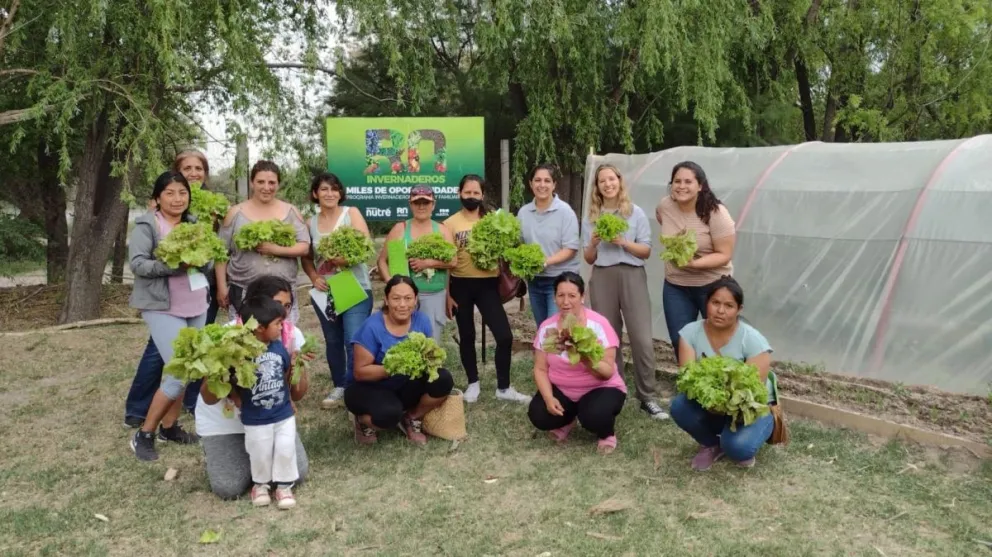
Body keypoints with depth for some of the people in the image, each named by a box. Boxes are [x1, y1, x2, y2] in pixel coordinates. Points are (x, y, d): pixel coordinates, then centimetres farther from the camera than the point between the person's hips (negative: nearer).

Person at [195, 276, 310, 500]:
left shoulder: (292, 335, -14)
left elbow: (297, 395, -8)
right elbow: (208, 397, -20)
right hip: (224, 421, -3)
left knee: (296, 473, -12)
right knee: (229, 488, -14)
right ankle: (214, 452, 19)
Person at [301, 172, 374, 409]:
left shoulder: (351, 213, -2)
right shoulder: (311, 223, 6)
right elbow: (306, 258, 13)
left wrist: (345, 258, -25)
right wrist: (314, 278, -4)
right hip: (325, 292, 4)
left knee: (354, 342, -11)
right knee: (333, 342, 13)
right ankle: (339, 387, 29)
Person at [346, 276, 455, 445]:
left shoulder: (422, 321, -9)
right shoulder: (372, 326, -22)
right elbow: (360, 372, -19)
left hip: (407, 387, 4)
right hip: (373, 389, -4)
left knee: (443, 380, -21)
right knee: (390, 413, -36)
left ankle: (412, 418, 5)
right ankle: (363, 421, 2)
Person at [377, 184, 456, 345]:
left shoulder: (442, 230, 8)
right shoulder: (400, 229, 4)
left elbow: (453, 261, -4)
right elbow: (382, 260, 3)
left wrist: (427, 263, -16)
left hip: (435, 296, 1)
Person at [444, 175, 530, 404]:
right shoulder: (451, 223, 0)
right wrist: (447, 294, -2)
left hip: (487, 284, 1)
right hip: (460, 285, -1)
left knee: (505, 336, -5)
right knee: (467, 336, 11)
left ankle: (503, 388, 12)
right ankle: (473, 383, 29)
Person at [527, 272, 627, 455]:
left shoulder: (598, 325, -19)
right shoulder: (547, 327, -8)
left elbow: (608, 373, -21)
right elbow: (540, 369, -3)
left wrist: (586, 359, -40)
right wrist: (548, 398, -20)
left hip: (600, 389, -3)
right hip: (561, 390, 4)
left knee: (595, 415, -35)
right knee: (539, 415, -22)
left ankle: (607, 434, 4)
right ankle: (565, 421, 15)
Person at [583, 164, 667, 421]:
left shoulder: (636, 213, 4)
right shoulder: (591, 217, 10)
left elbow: (646, 251, 2)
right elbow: (588, 259, 11)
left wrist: (624, 242, -13)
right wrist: (593, 243, -9)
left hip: (632, 276, -2)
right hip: (602, 278, 2)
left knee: (642, 339, -7)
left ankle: (648, 397, 1)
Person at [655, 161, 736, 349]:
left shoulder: (715, 213, -19)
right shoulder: (664, 206, -6)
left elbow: (724, 255, -19)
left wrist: (694, 263, -33)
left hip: (713, 285, -4)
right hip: (675, 286, 4)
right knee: (680, 342, 8)